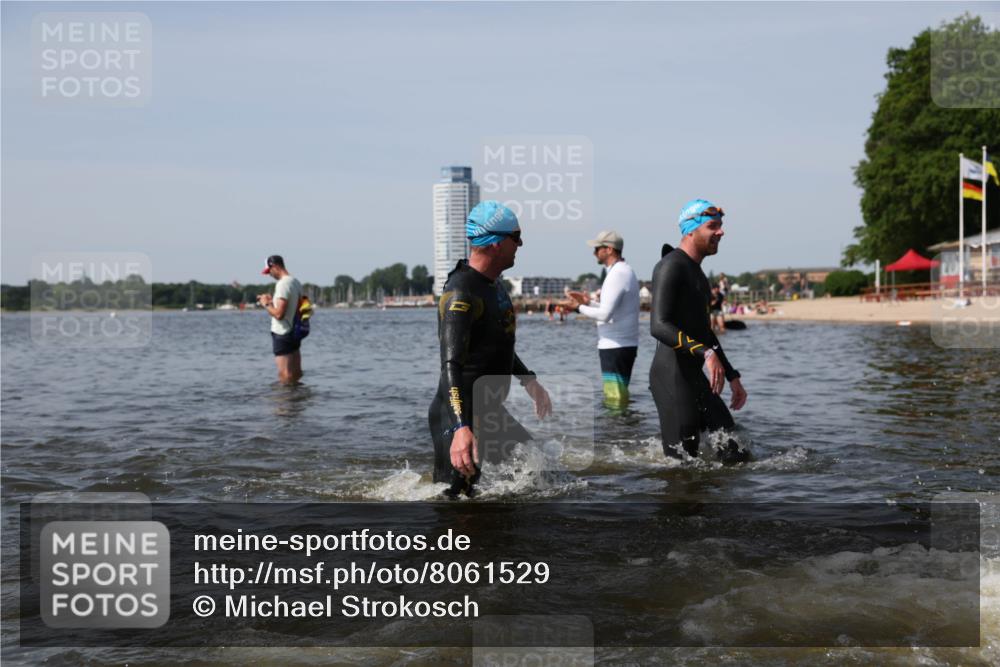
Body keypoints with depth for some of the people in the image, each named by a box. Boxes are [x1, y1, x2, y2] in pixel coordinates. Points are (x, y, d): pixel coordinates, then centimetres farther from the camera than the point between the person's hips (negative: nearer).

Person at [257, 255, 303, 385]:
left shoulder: (283, 284, -19)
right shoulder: (296, 282, 9)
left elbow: (279, 314, -23)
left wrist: (266, 304, -7)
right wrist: (272, 300, 15)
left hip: (282, 334, -9)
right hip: (294, 333, 9)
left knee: (285, 376, -4)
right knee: (296, 373, 13)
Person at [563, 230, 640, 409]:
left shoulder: (617, 274, -16)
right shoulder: (625, 271, 16)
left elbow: (605, 314, -23)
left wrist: (580, 308, -9)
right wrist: (589, 302, 15)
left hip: (616, 346, -10)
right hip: (622, 345, 10)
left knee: (615, 399, -8)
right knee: (618, 396, 15)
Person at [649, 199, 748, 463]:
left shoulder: (697, 273, 21)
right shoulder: (671, 266, -12)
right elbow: (659, 326, -25)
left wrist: (732, 377, 26)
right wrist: (706, 353, -35)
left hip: (695, 376, 10)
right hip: (672, 375, -10)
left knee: (734, 455, 10)